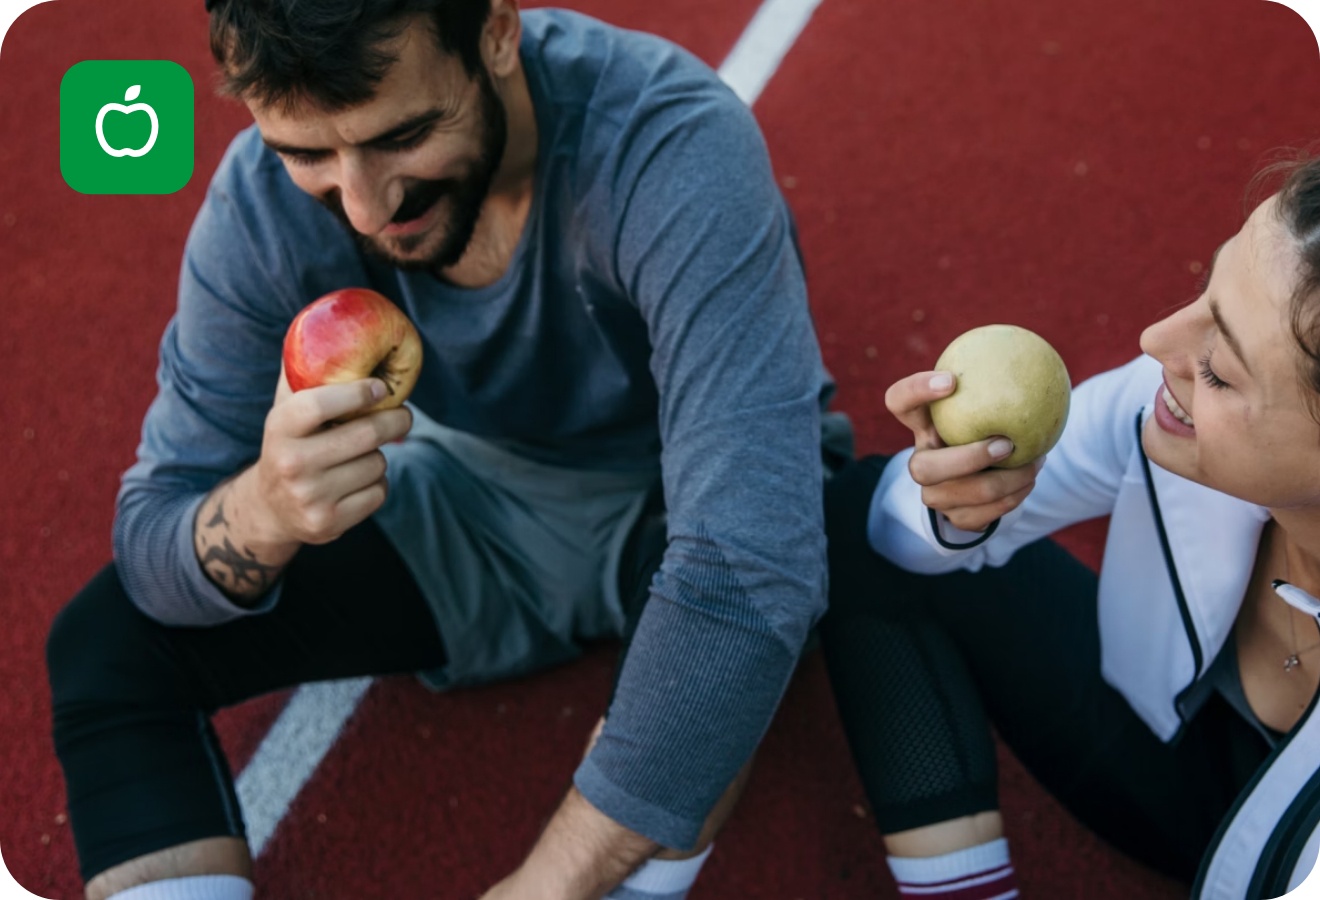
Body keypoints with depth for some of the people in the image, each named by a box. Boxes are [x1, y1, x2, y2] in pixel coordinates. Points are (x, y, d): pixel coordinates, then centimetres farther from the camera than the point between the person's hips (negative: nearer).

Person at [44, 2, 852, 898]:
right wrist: (262, 510, -41)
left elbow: (753, 570, -43)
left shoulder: (674, 149, -35)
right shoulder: (262, 204, -21)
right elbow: (150, 539, -16)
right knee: (107, 640, -11)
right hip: (474, 496, 4)